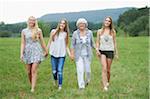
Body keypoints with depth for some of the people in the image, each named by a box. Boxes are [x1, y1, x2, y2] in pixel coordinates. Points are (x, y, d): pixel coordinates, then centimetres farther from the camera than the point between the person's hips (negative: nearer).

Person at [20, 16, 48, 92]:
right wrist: (21, 53, -5)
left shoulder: (38, 31, 2)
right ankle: (31, 85, 27)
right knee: (29, 71, 6)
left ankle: (33, 88, -8)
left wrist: (46, 51, 17)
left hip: (36, 52, -2)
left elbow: (42, 42, 10)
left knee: (34, 70, -9)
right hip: (28, 52, 2)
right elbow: (23, 43, 3)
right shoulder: (24, 31, 4)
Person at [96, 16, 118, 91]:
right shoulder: (100, 31, 6)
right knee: (104, 68, -15)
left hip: (110, 51, 1)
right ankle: (105, 86, -16)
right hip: (102, 51, -1)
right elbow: (97, 42, 8)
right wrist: (97, 49, -9)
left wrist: (116, 53, 10)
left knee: (108, 69, 7)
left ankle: (107, 82, 33)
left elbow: (114, 42, 9)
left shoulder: (113, 31, 5)